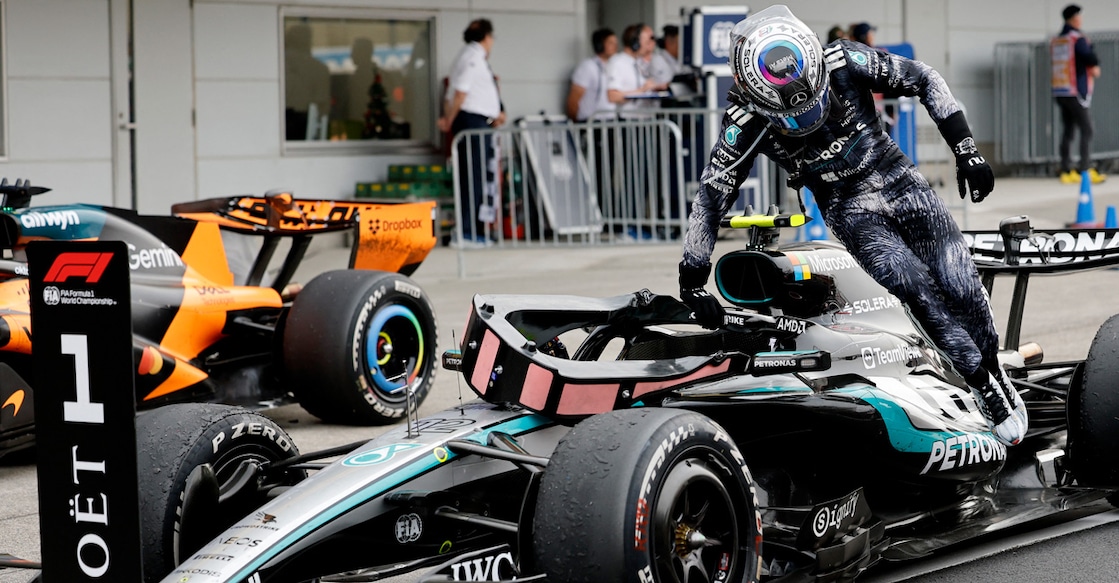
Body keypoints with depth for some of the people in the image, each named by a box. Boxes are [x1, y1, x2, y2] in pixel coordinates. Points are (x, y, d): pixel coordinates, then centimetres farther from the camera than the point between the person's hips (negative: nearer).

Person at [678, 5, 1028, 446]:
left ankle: (996, 373, 13)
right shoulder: (746, 123, -20)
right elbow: (710, 198, -12)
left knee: (959, 287, -12)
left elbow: (925, 80, -5)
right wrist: (692, 285, -12)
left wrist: (967, 152, -8)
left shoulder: (845, 63, -19)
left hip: (900, 182, 1)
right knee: (914, 287, -23)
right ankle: (986, 392, -11)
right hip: (850, 210, -1)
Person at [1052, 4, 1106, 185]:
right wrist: (1095, 65, 2)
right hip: (1076, 93, -7)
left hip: (1060, 92, 7)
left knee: (1067, 132, 9)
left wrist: (1091, 67, 8)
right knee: (1086, 130, -4)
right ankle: (1086, 170, -9)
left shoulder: (1055, 42, 10)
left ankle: (1066, 171, 9)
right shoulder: (1078, 39, -12)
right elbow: (1092, 59, -20)